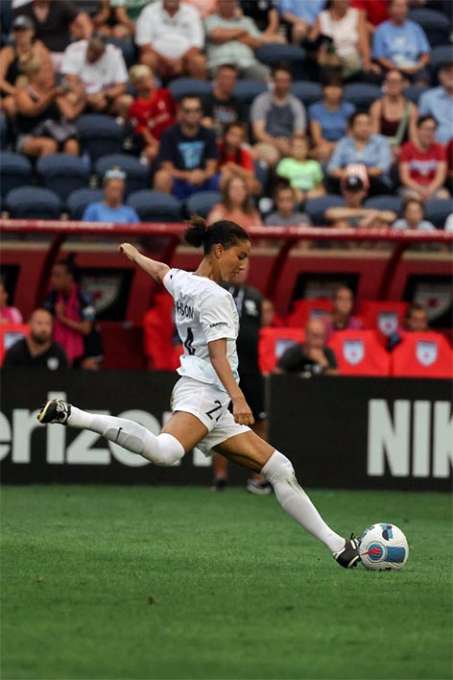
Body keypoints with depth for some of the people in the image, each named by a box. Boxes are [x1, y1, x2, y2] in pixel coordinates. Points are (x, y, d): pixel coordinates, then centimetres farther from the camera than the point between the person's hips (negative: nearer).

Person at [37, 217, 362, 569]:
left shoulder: (181, 281, 19)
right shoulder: (214, 296, -8)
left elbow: (159, 269, 42)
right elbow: (218, 355, -19)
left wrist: (132, 252, 64)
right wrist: (238, 397, -30)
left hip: (217, 409, 11)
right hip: (202, 391, -11)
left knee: (280, 469, 9)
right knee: (164, 452, -40)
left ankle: (337, 545, 8)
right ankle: (74, 416, -30)